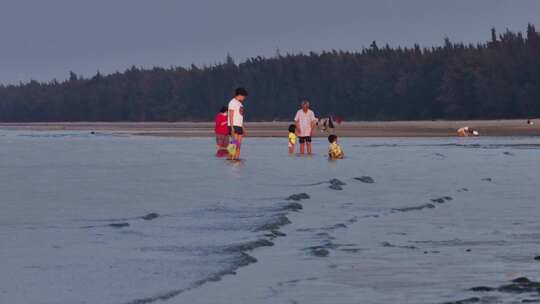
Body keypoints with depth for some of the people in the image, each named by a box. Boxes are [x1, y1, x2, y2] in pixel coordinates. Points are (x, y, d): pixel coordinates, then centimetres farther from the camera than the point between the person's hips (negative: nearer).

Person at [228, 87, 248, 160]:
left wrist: (243, 128, 21)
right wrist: (232, 127, -21)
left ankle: (237, 158, 1)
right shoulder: (233, 102, -8)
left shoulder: (240, 103, 20)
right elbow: (231, 115, -14)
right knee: (235, 143, -14)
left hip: (239, 126, 9)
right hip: (234, 126, -9)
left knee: (239, 144, 3)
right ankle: (232, 158, -15)